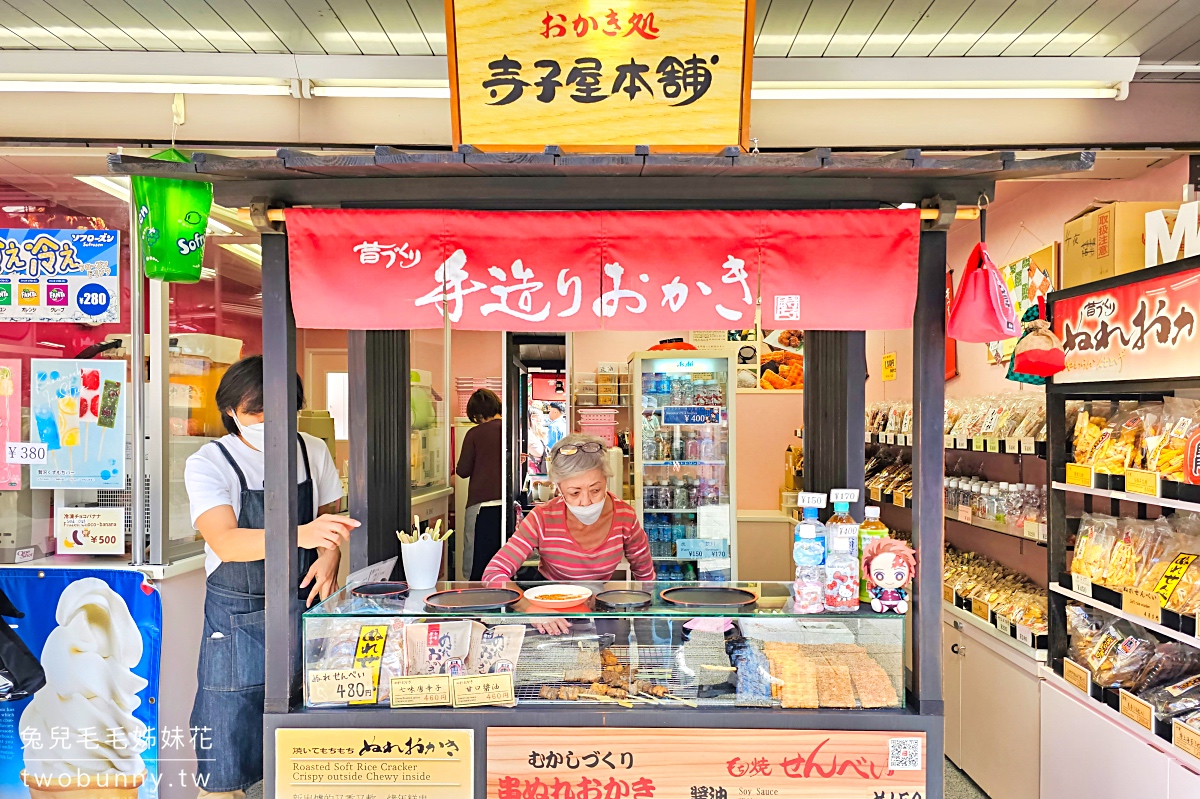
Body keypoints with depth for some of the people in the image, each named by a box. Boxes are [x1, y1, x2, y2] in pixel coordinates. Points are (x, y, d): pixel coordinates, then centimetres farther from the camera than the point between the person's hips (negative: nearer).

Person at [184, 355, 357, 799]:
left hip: (305, 610, 3)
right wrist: (302, 535, -40)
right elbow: (226, 542, -24)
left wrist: (330, 553, -6)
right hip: (238, 616, -3)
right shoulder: (208, 463, -9)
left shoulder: (313, 451, 3)